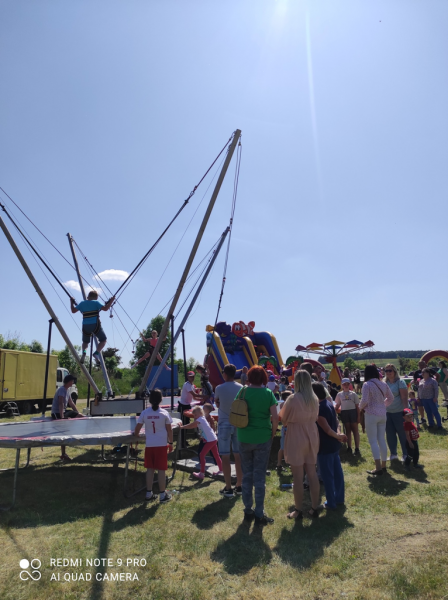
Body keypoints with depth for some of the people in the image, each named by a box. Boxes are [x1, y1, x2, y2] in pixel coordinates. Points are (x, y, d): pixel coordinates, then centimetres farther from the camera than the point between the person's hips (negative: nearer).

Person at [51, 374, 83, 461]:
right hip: (57, 413, -10)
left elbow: (71, 403, 16)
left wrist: (78, 414, 14)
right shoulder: (62, 390, -18)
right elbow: (61, 404, -29)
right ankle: (63, 454, -20)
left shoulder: (67, 390, 10)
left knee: (80, 416, 8)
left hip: (63, 411, 10)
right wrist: (62, 418, -36)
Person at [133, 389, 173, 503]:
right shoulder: (164, 413, -7)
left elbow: (137, 429, 1)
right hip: (162, 445, -2)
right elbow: (169, 430, -3)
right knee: (161, 470, 5)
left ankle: (149, 493, 23)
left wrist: (136, 436, 21)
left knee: (150, 469, 13)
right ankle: (163, 495, 13)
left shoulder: (145, 413, -3)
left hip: (149, 445, 2)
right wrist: (171, 443, 8)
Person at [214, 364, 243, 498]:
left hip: (224, 424, -3)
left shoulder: (219, 388, -10)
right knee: (238, 456, 11)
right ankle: (239, 486, 20)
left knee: (225, 457, 4)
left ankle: (228, 488, 9)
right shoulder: (241, 388, -3)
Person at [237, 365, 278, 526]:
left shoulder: (243, 391, -4)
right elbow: (275, 417, -9)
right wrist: (272, 434, 4)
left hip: (244, 438, 2)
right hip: (263, 439, -2)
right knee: (259, 477, 8)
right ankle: (259, 514, 15)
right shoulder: (268, 393, -8)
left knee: (247, 475, 15)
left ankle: (248, 511, 25)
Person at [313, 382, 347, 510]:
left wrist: (337, 436, -10)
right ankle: (339, 498, 31)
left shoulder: (319, 409, -25)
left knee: (327, 475, 5)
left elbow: (327, 429, -24)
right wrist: (338, 434, -4)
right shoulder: (329, 404, 3)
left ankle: (331, 502, 16)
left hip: (325, 446, -9)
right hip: (334, 444, 9)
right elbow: (335, 421, 8)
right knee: (337, 471, 18)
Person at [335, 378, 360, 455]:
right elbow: (337, 405, 12)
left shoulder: (353, 394, 0)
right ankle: (349, 447, 15)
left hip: (353, 412, -1)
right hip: (344, 413, 2)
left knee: (355, 430, 1)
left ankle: (357, 448, 5)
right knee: (347, 430, 9)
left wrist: (358, 416, -3)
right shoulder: (339, 394, 5)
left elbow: (357, 406, 1)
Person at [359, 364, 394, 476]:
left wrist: (360, 407, 1)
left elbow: (364, 400, -18)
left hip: (371, 415, -6)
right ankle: (383, 465, 22)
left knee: (373, 441, -1)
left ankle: (378, 468, -2)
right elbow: (391, 398, 14)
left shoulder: (367, 384, -13)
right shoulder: (383, 384, 6)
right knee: (382, 440, 13)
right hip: (382, 414, 6)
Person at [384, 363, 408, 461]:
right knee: (390, 434, 10)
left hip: (399, 412, -6)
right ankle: (393, 453, 23)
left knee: (402, 434, 3)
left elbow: (404, 397, -14)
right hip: (387, 412, 6)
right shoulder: (385, 383, 7)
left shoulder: (400, 382, -9)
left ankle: (405, 454, 17)